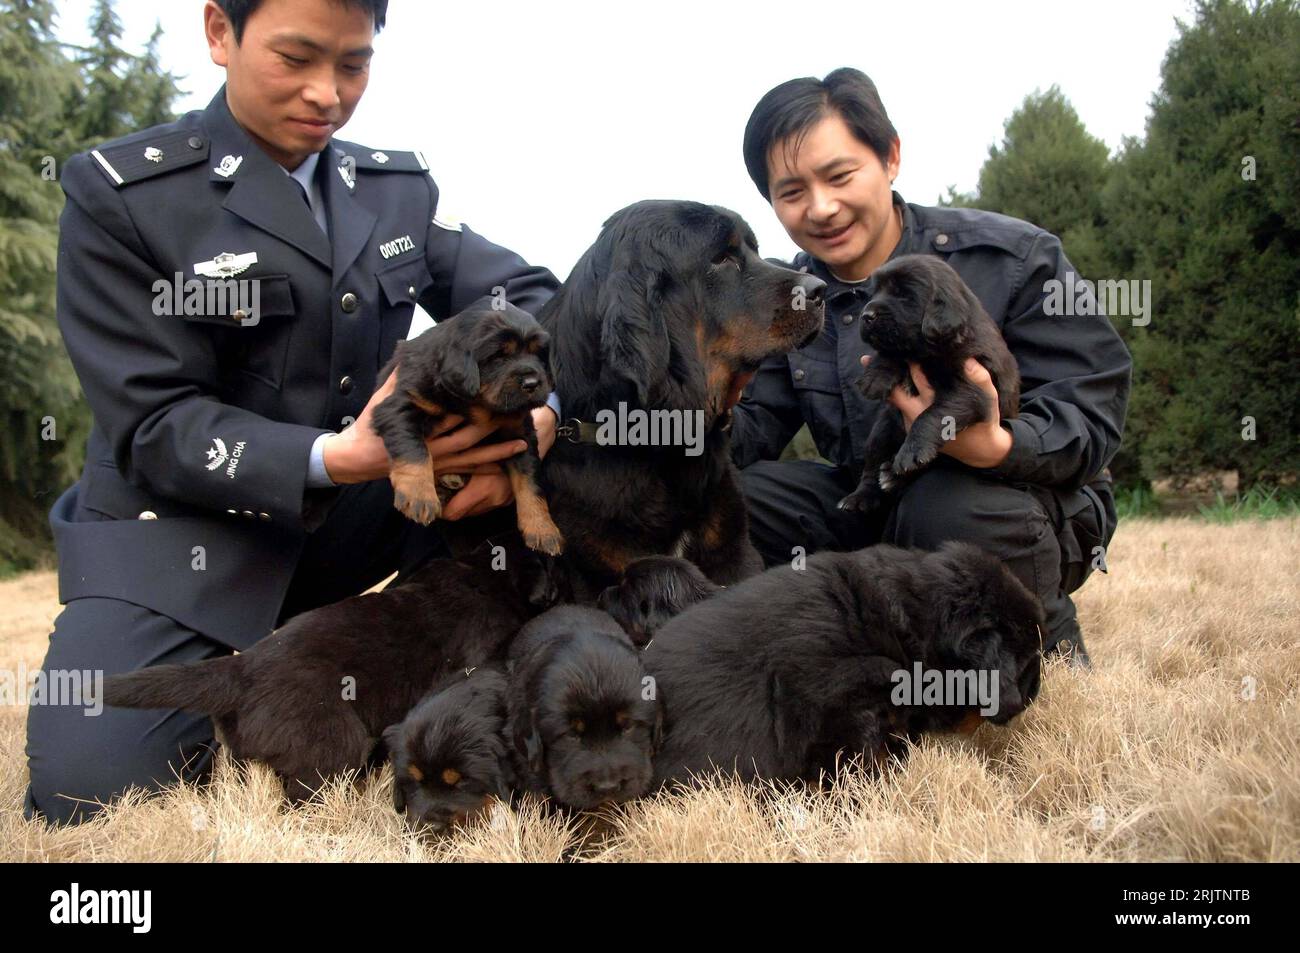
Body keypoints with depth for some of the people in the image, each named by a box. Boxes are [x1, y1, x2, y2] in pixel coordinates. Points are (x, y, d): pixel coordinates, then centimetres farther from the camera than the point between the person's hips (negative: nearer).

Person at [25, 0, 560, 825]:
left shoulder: (399, 187, 5)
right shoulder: (119, 194, -10)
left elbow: (525, 295, 0)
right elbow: (154, 425, -16)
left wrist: (534, 405, -26)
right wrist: (335, 458, -34)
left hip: (355, 514, 4)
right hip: (183, 528, -4)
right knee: (87, 785, -25)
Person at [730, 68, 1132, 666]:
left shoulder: (1014, 258, -15)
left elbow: (1092, 418, -20)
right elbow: (754, 433, -5)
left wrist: (995, 445, -43)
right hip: (869, 509, 5)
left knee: (947, 504, -39)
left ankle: (1051, 652, -7)